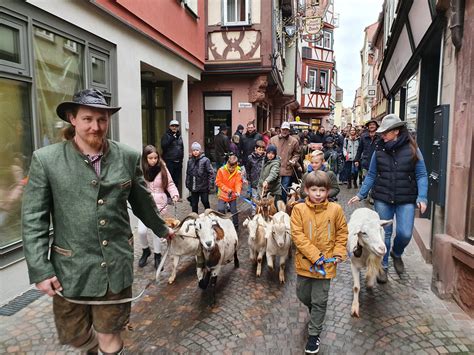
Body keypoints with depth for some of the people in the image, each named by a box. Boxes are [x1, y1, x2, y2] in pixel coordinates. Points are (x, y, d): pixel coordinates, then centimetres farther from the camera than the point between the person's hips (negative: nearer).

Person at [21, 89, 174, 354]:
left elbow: (143, 202, 11)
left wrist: (161, 229, 21)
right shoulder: (46, 160, -7)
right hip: (71, 267, 0)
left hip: (117, 263, 0)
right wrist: (40, 270, -8)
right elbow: (34, 219, -5)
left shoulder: (129, 157, -3)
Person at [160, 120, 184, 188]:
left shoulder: (179, 136, 16)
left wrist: (181, 158, 14)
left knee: (177, 180, 11)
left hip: (178, 162, 6)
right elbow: (163, 146, -17)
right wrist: (172, 138, -18)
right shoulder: (166, 135, -2)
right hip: (169, 161, -6)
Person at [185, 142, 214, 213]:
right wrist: (187, 184, 11)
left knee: (205, 202, 6)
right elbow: (188, 173, 13)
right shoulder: (190, 161, 6)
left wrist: (209, 184, -12)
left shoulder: (205, 160, -9)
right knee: (194, 204, 13)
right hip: (193, 187, 5)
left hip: (203, 187, -4)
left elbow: (211, 173, -9)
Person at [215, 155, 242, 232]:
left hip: (233, 195, 1)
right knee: (221, 211, -1)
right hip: (222, 195, -1)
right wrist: (227, 189, -18)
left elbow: (238, 182, -14)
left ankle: (236, 226, 25)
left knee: (234, 211, 8)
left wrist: (238, 191, -34)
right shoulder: (221, 170, -13)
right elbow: (218, 182, -11)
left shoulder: (238, 172, -10)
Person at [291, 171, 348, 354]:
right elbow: (297, 235, -15)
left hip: (326, 263, -1)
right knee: (303, 295, 19)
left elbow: (342, 232, 5)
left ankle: (314, 334, 27)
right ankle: (315, 311, 51)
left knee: (319, 301, 9)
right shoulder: (299, 209, -12)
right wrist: (315, 255, -19)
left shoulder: (335, 209, -8)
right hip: (304, 262, 1)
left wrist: (339, 253, -5)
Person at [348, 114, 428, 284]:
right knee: (384, 233, 9)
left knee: (405, 233, -6)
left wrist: (422, 197, -13)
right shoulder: (379, 150, 0)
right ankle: (382, 265, 28)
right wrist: (361, 194, 2)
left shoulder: (412, 149, -4)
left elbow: (421, 175, -2)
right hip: (382, 199, 1)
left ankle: (396, 254, 29)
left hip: (406, 200, -1)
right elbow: (371, 175, 6)